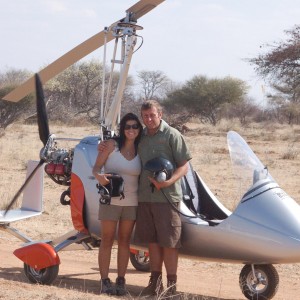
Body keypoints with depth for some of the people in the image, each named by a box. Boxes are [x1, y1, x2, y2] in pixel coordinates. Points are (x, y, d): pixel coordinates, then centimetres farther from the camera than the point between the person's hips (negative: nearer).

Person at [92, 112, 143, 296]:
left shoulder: (140, 150, 5)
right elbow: (96, 167, -5)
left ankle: (121, 281, 13)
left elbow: (143, 176, 9)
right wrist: (99, 176, -25)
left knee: (125, 241, 8)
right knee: (107, 240, 1)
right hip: (110, 200, -3)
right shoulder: (112, 145, -4)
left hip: (131, 202, 3)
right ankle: (105, 281, 4)